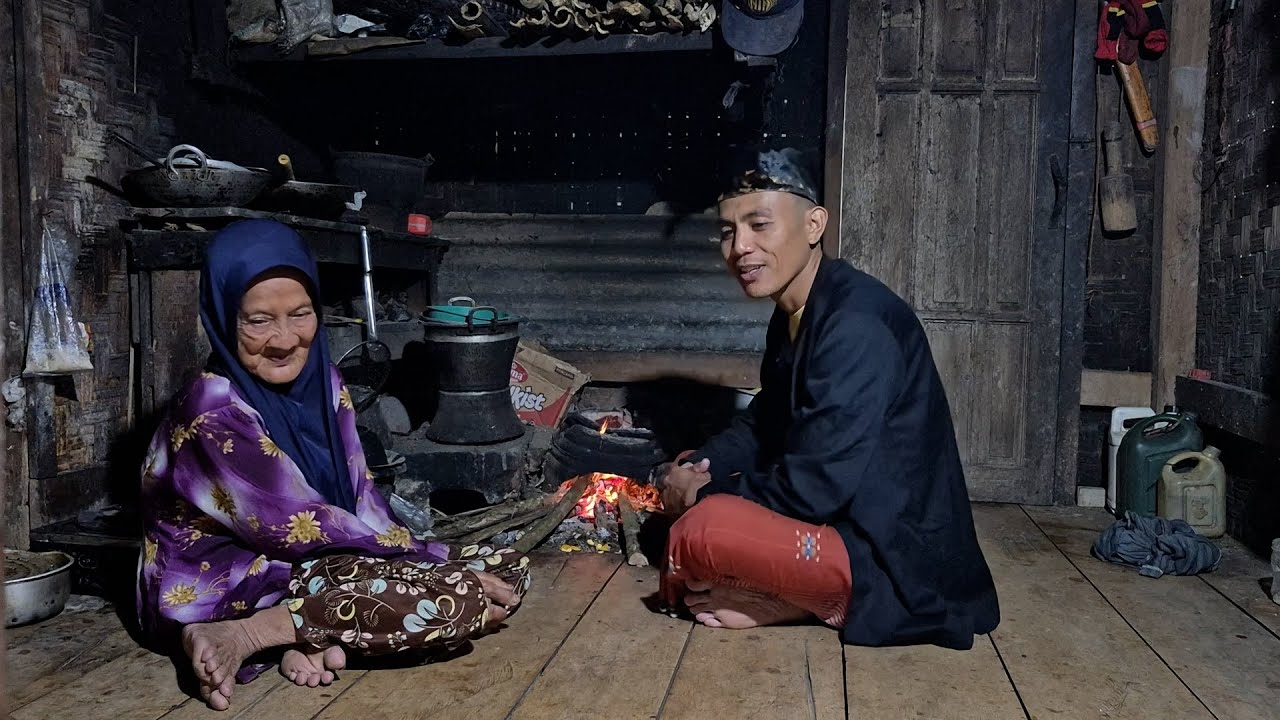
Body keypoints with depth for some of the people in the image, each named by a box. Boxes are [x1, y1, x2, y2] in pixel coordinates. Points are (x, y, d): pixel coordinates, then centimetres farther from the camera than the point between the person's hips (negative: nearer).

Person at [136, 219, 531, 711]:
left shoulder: (322, 381, 1)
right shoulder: (215, 411, -22)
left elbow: (359, 496, 3)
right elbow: (303, 528, -23)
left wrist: (408, 555, -14)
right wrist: (442, 566, -20)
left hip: (302, 563, 8)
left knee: (508, 574, -5)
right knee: (457, 600, -26)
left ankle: (313, 633, -12)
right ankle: (241, 636, -16)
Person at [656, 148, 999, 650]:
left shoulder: (857, 324, -23)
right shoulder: (793, 315, 7)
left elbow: (815, 487, -27)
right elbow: (762, 426, 18)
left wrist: (705, 494, -12)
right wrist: (692, 471, -2)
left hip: (897, 563, -11)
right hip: (848, 516, 11)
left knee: (701, 531, -30)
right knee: (688, 478, 14)